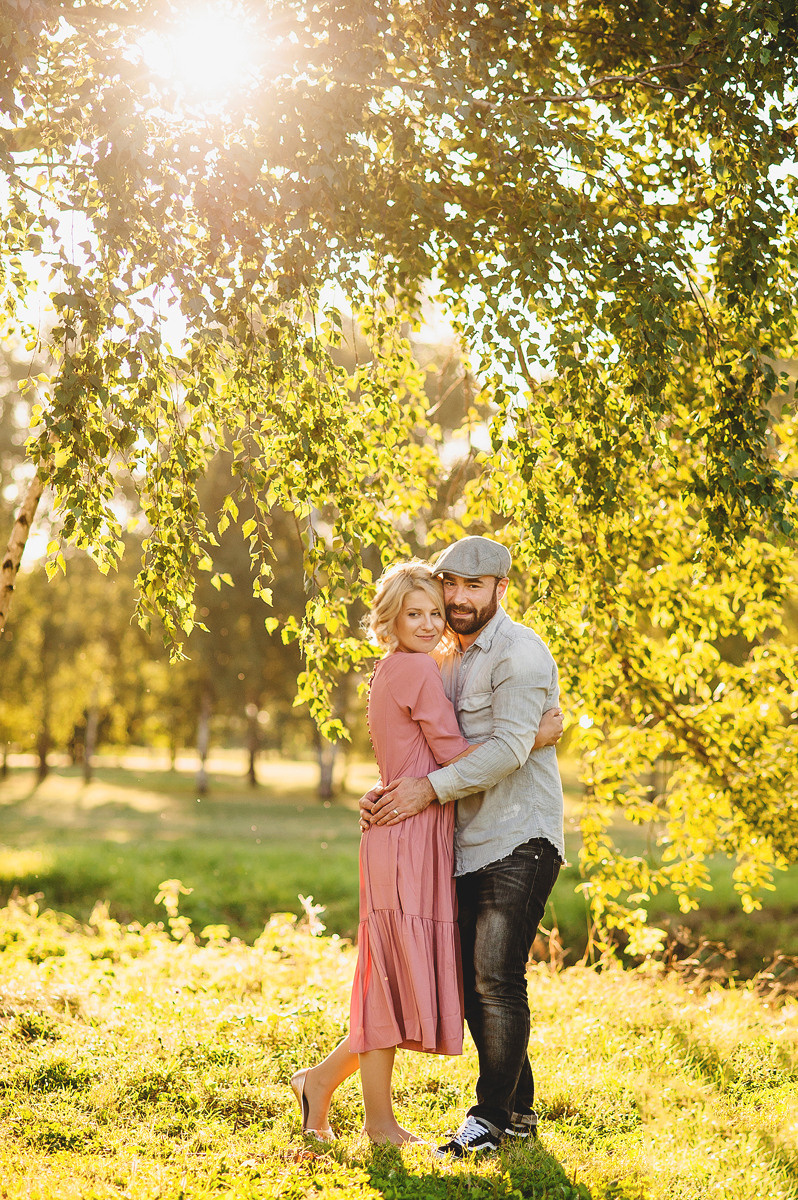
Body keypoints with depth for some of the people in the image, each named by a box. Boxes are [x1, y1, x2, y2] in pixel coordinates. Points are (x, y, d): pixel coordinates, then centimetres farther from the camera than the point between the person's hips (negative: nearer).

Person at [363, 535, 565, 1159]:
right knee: (472, 981, 11)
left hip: (519, 842, -8)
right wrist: (383, 793, 2)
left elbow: (509, 748, -20)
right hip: (467, 845, 8)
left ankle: (494, 1115, 2)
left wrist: (430, 788, -21)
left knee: (497, 978, -10)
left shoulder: (519, 652, -10)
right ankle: (519, 1108, 23)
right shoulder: (445, 661, 17)